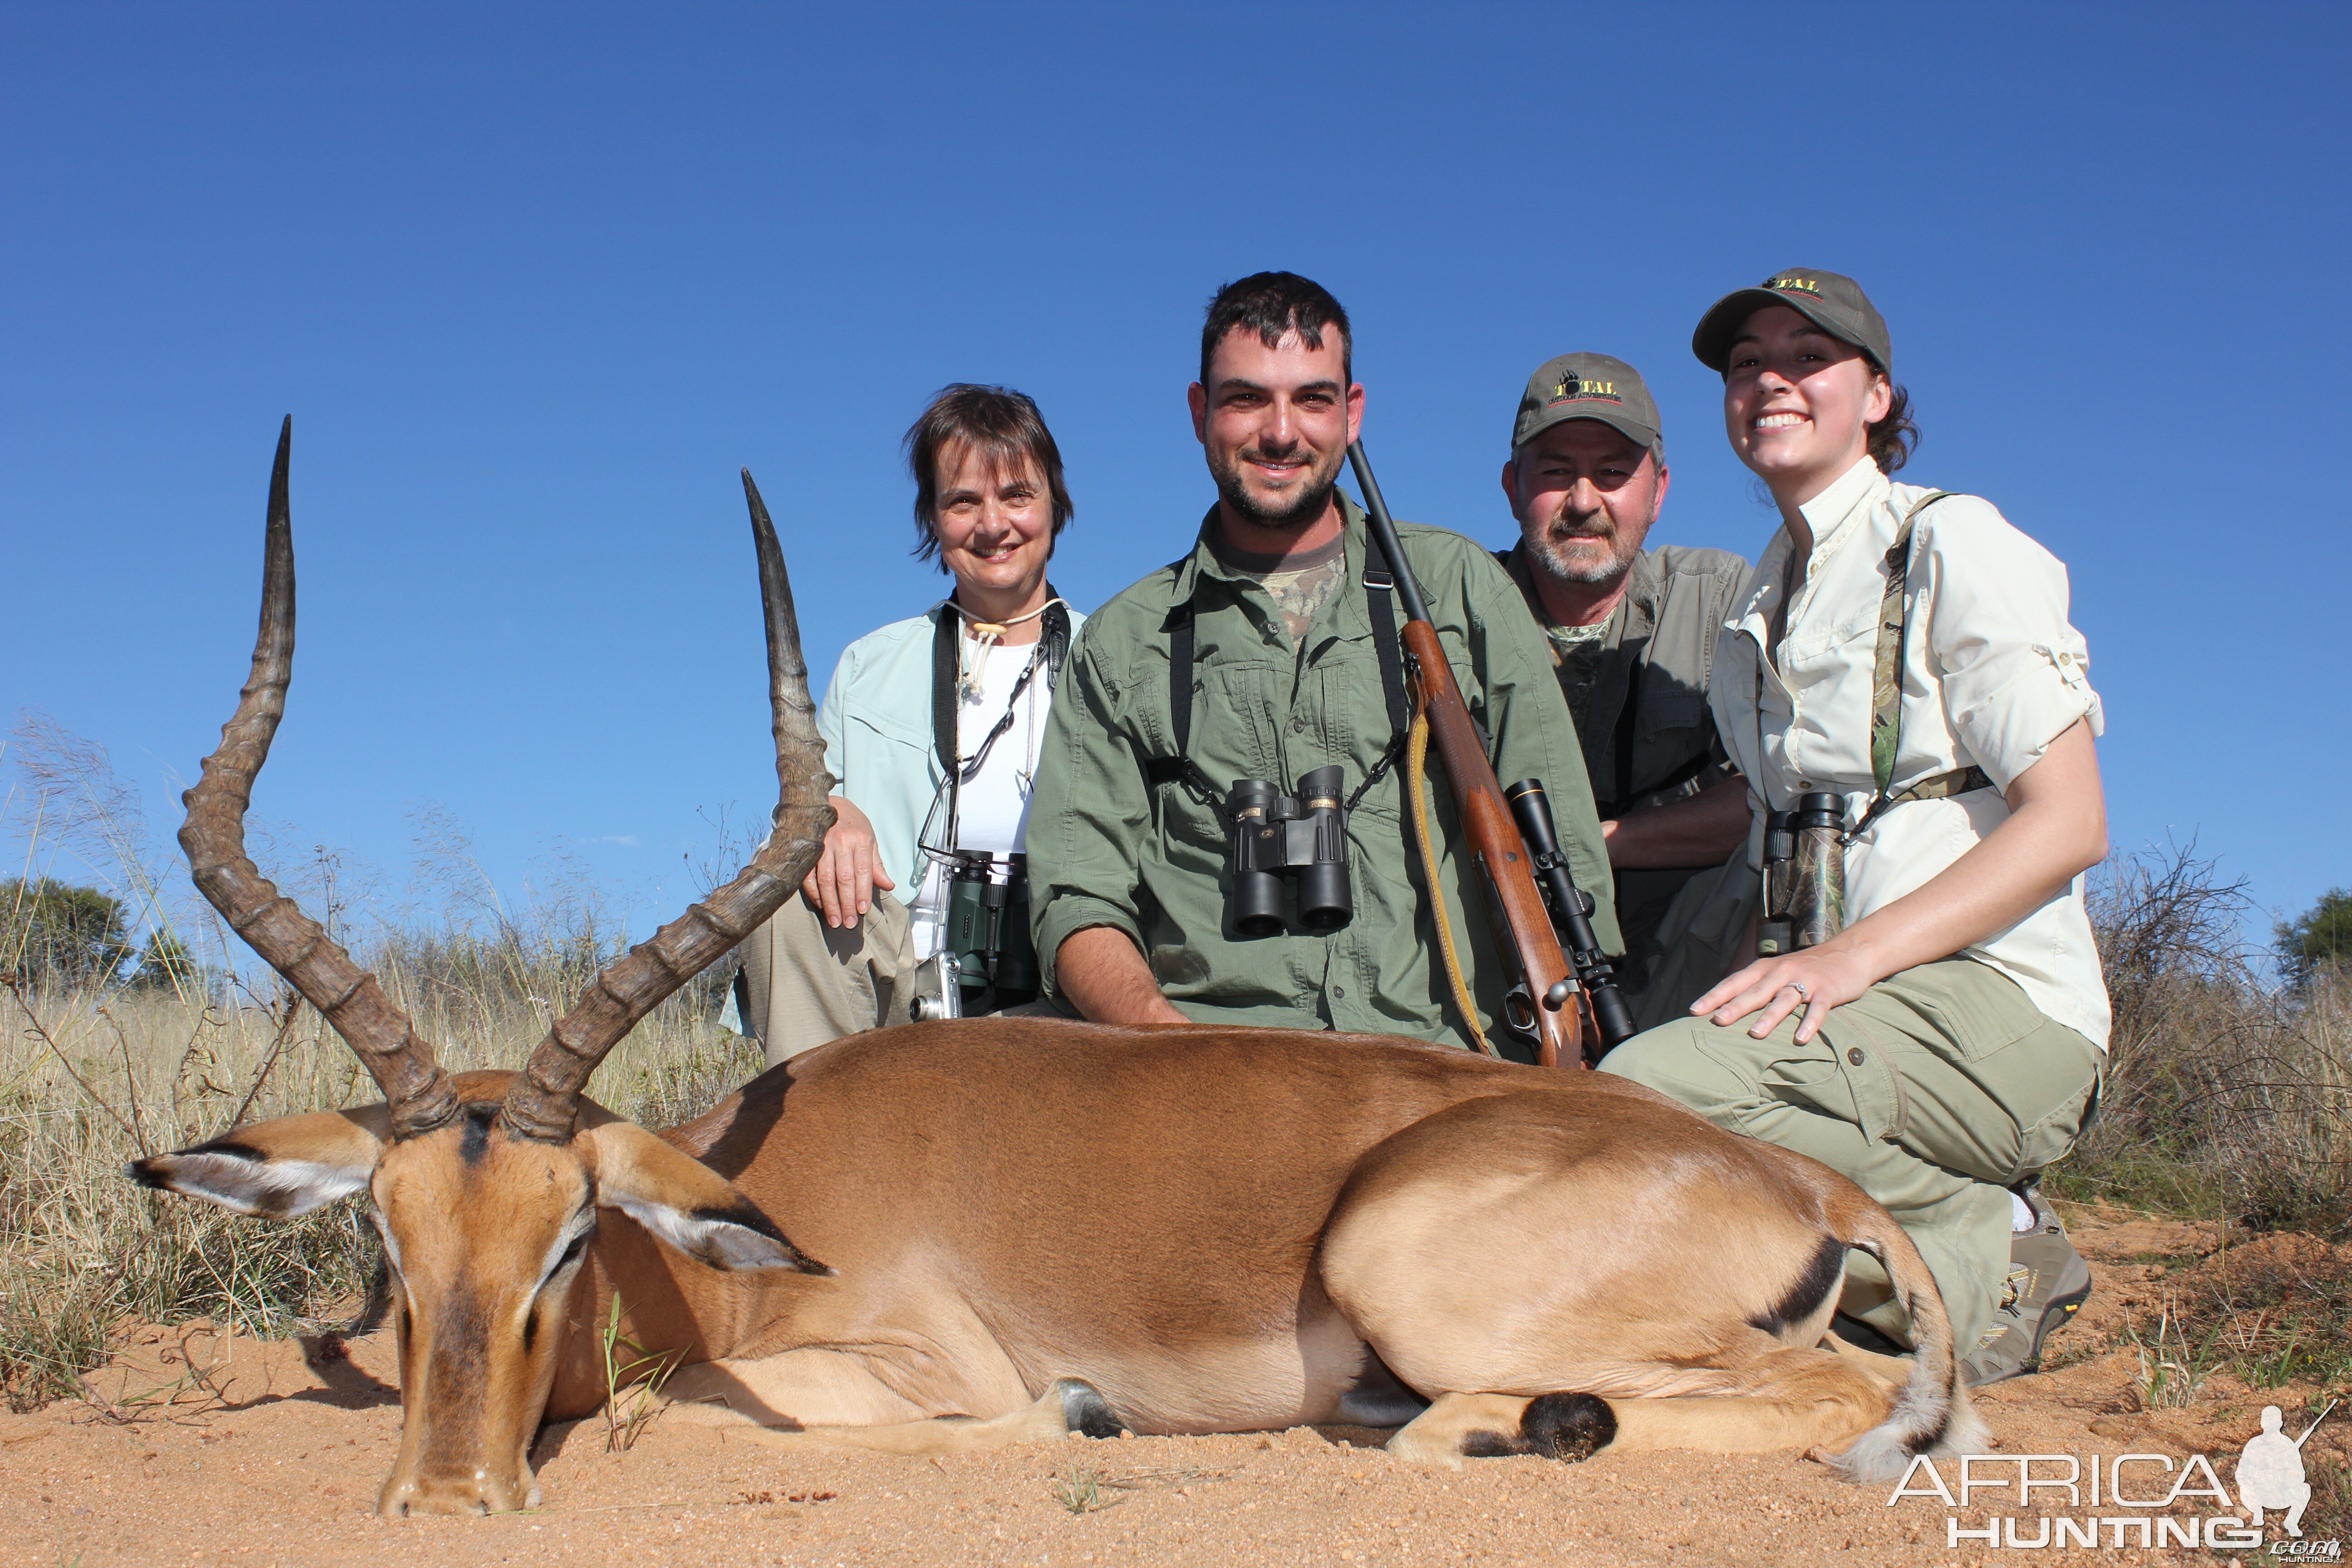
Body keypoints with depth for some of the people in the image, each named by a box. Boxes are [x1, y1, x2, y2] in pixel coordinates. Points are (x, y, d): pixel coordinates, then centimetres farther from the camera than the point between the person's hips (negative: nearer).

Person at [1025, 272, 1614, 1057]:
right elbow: (1078, 904, 7)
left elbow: (1566, 867, 12)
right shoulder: (1125, 642, 15)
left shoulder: (1457, 586, 15)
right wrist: (1164, 1029, -14)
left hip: (1443, 1059, 1)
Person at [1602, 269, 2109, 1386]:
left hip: (1997, 1007, -7)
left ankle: (1987, 1260, -10)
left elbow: (2069, 824, -11)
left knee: (1649, 1087, -31)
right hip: (1847, 1004, 7)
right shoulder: (1767, 593, 19)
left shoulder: (1954, 545, -3)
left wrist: (1854, 955, -24)